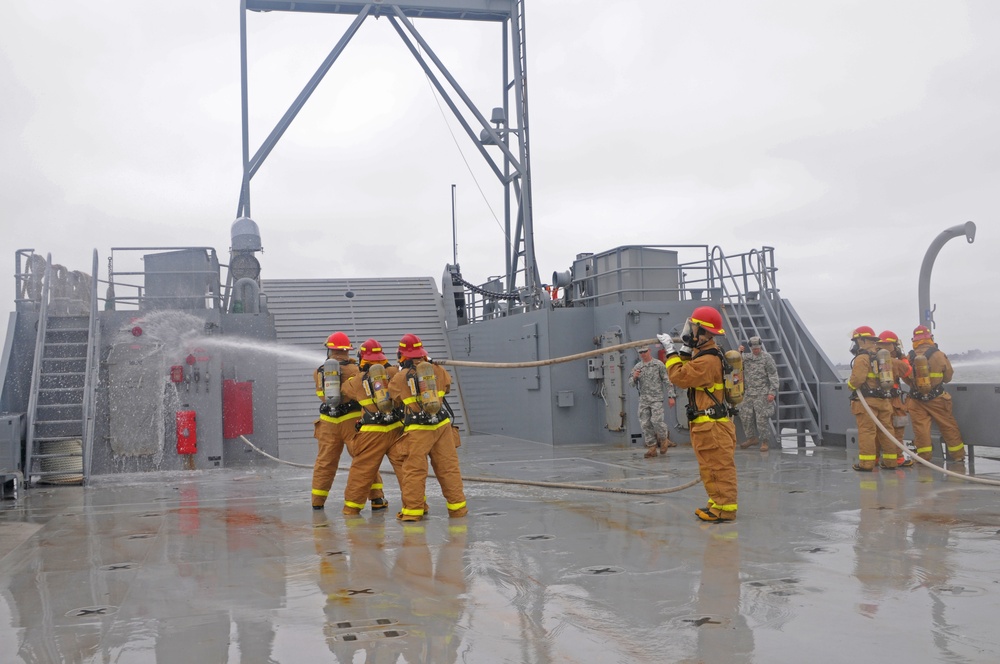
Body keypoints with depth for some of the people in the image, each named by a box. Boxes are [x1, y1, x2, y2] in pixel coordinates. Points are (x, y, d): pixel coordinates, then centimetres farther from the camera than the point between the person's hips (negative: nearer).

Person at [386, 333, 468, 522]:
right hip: (442, 425, 3)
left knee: (413, 470, 5)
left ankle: (413, 509, 8)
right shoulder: (438, 370, 5)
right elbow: (447, 387, 23)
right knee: (448, 467, 10)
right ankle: (457, 507, 18)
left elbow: (394, 402, 10)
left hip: (417, 430, -3)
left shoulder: (398, 379, -2)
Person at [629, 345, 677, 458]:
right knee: (645, 424, 1)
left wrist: (671, 396, -5)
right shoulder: (637, 367, 10)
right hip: (643, 400, 4)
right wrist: (634, 377, -12)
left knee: (656, 421, -14)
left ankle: (664, 440, 14)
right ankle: (651, 447, 10)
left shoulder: (658, 364, 0)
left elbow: (666, 381, 0)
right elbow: (631, 382, 11)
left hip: (656, 399, -4)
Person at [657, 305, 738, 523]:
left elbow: (680, 376, -22)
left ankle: (725, 509, -2)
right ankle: (718, 503, 25)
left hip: (712, 425, -11)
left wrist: (671, 351, -14)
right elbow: (689, 373, 20)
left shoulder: (707, 360, -21)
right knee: (711, 467, 17)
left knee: (718, 467, -6)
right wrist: (684, 350, 10)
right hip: (705, 424, 11)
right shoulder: (704, 353, 14)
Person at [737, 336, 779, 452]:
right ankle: (752, 438, 23)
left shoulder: (766, 357, -6)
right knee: (745, 416, 8)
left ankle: (764, 442, 4)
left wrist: (772, 392, -14)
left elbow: (773, 376, -8)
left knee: (762, 417, -6)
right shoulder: (746, 357, 10)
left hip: (762, 393, -6)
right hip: (748, 392, 6)